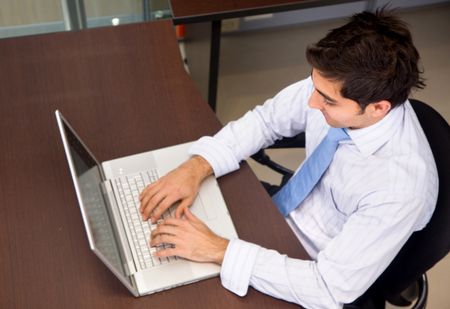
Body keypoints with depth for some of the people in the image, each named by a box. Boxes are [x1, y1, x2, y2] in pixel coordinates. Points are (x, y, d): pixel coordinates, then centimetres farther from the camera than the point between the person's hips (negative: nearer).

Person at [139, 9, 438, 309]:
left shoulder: (401, 187, -37)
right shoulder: (333, 88, -22)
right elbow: (266, 119, -6)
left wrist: (219, 251, -35)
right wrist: (198, 166, -22)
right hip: (282, 210, 5)